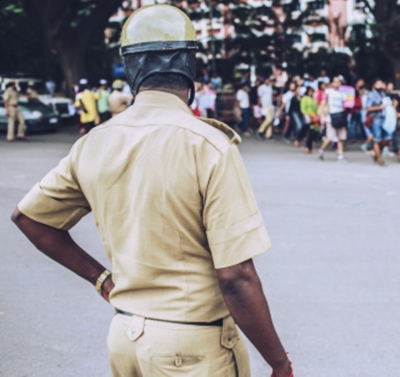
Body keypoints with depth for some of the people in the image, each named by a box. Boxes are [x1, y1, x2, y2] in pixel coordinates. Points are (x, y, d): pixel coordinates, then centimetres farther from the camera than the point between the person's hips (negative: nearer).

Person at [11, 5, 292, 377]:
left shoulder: (95, 144, 0)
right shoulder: (209, 145, -18)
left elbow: (26, 216, 12)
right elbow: (236, 276, -20)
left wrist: (100, 277, 12)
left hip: (124, 335, 5)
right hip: (194, 347, -5)